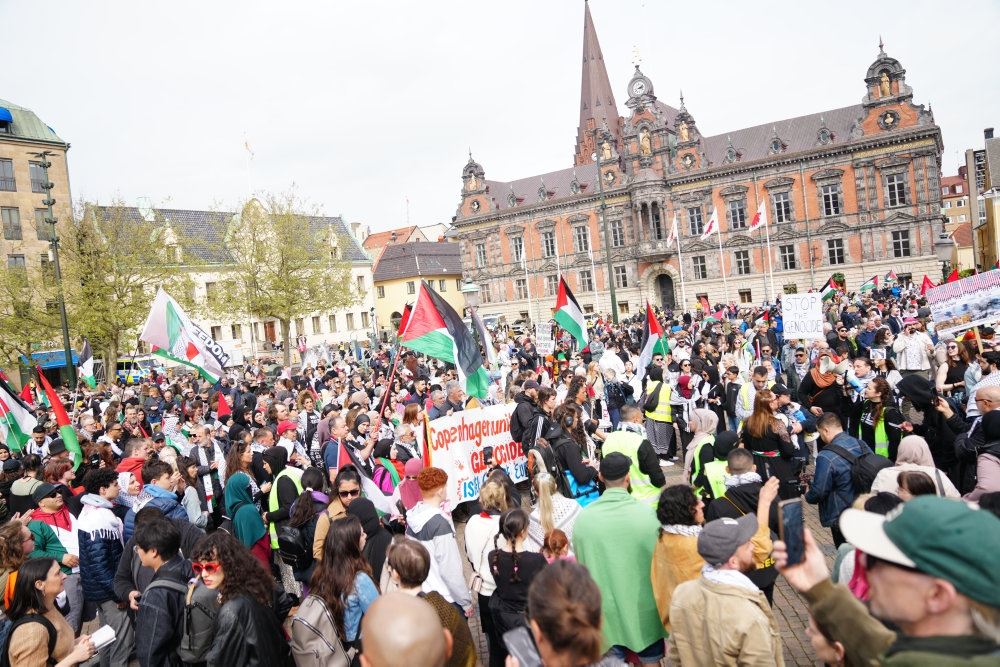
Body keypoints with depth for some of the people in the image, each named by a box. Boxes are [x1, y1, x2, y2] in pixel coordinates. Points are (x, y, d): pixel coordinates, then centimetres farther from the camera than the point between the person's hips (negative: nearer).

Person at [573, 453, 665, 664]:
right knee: (650, 659, 19)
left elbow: (581, 562, 0)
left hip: (605, 606, 2)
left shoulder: (584, 517, -13)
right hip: (643, 605, -1)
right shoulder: (645, 513, -19)